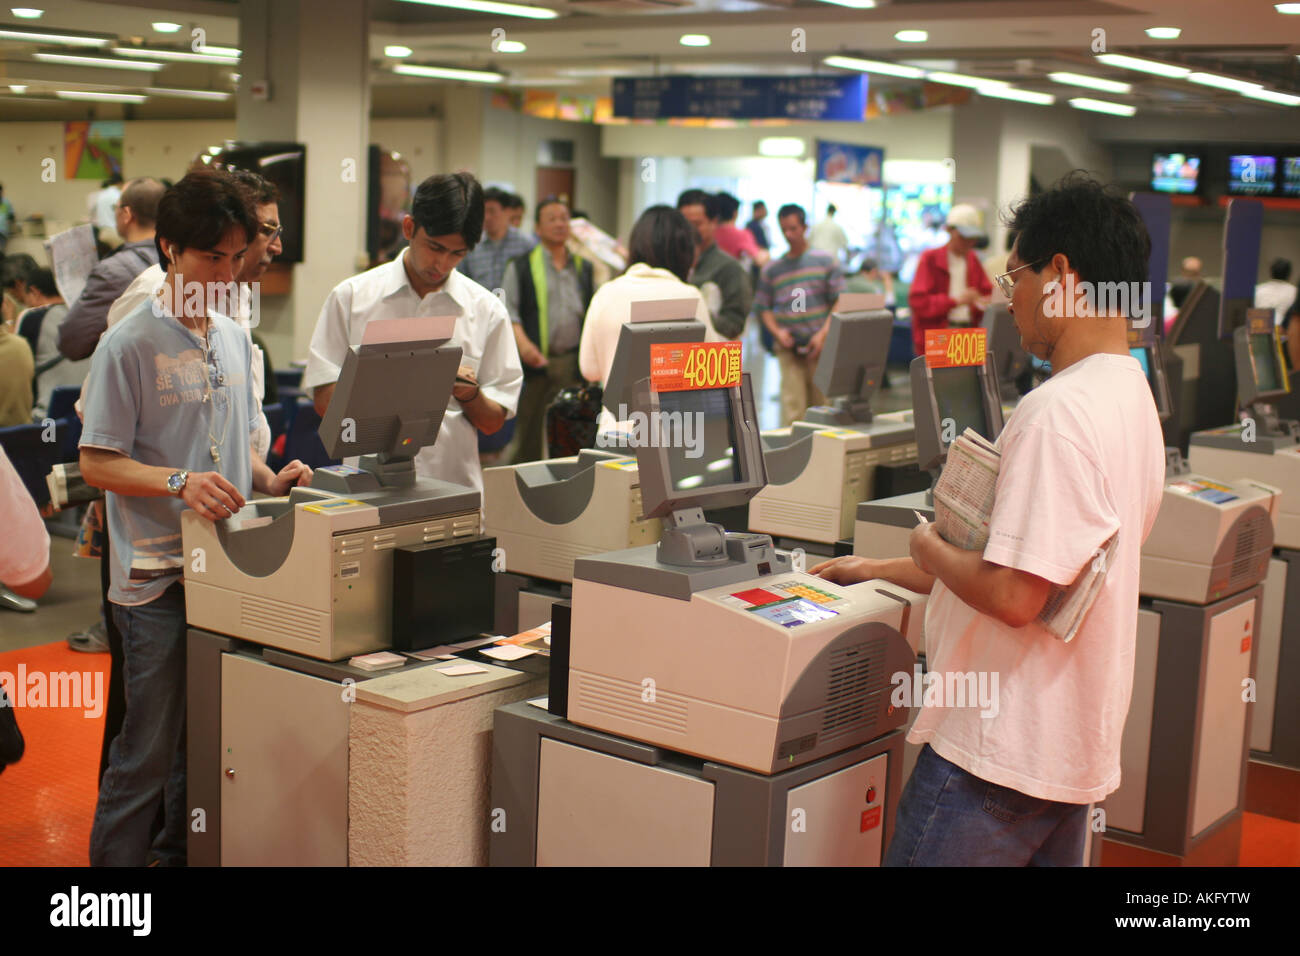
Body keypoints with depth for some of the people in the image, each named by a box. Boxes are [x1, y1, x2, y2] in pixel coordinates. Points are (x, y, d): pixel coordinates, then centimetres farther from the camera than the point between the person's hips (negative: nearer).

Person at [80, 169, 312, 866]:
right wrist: (179, 483, -25)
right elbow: (97, 463, -10)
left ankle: (181, 854, 28)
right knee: (148, 754, -2)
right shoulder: (129, 344, -9)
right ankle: (114, 861, 11)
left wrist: (269, 480, 3)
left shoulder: (234, 339, 12)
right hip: (156, 577, -6)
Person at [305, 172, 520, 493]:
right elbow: (324, 400, 5)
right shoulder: (351, 297, 8)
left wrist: (469, 395, -8)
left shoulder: (486, 310, 10)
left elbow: (493, 422, 13)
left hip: (455, 483, 1)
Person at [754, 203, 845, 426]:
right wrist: (776, 331, -7)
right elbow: (763, 307, 11)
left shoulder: (825, 261, 6)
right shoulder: (772, 269, 10)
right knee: (792, 406, -8)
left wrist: (823, 334, -10)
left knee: (821, 404, 4)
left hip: (820, 347, 0)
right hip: (789, 349, 0)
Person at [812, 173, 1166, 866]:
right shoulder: (1133, 397, 11)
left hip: (998, 756, -10)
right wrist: (876, 571, 21)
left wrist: (929, 548, -6)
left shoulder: (1058, 411, -22)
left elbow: (1013, 595, -26)